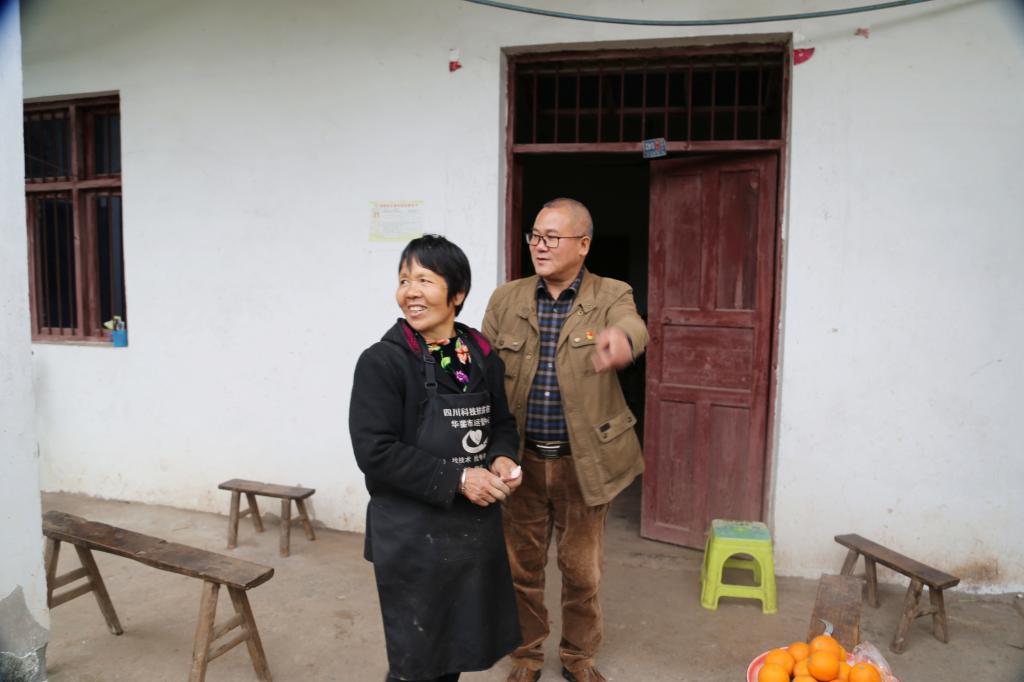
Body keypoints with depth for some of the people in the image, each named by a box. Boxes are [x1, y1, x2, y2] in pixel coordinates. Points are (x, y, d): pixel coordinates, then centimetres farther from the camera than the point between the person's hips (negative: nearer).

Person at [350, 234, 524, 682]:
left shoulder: (482, 357, 2)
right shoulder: (382, 361, -14)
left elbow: (502, 424, 13)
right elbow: (375, 451, -19)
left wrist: (501, 459, -9)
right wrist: (456, 478, -22)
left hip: (476, 528, 5)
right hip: (412, 535, -5)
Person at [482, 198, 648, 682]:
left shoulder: (611, 296, -5)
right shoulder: (506, 299, 2)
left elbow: (633, 327, -28)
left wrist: (621, 339, -54)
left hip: (583, 461, -1)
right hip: (521, 459, 2)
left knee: (582, 569, 14)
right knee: (522, 565, 14)